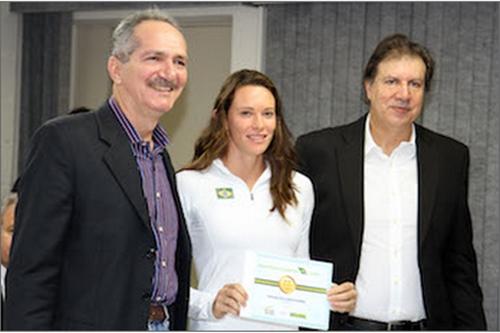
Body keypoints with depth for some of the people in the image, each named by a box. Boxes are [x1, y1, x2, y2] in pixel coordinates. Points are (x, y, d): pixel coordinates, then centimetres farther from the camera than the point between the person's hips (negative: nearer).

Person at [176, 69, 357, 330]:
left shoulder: (299, 188, 9)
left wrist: (331, 296, 0)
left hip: (283, 326, 3)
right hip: (218, 327, -3)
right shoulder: (189, 185, -3)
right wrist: (209, 304, -18)